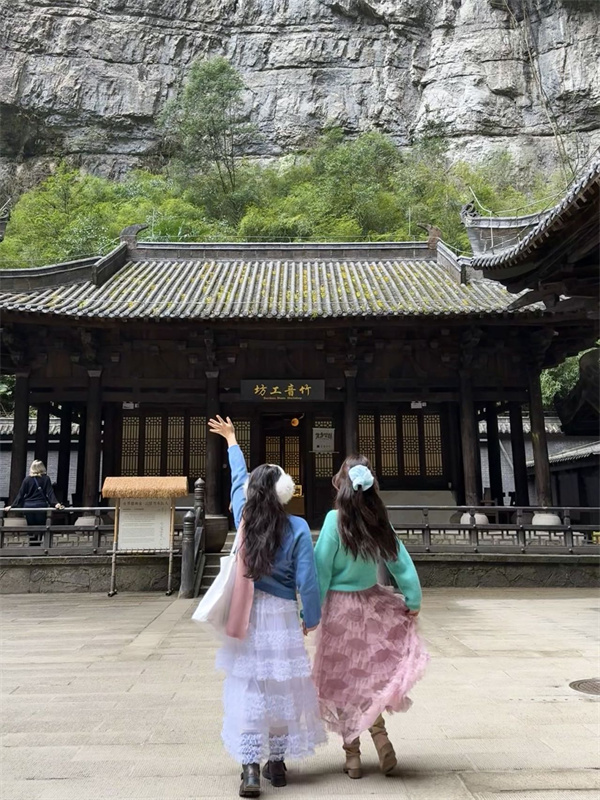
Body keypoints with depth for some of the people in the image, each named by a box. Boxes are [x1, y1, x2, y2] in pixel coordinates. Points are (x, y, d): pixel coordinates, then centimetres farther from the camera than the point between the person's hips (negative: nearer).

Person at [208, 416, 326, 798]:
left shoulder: (244, 518, -2)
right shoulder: (297, 528, -10)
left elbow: (239, 478, 15)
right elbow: (307, 580, -11)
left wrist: (232, 440, 31)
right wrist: (312, 619, 4)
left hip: (247, 613, 2)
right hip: (282, 616, -2)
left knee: (248, 690, 8)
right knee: (282, 688, 13)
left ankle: (251, 769, 4)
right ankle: (276, 763, 25)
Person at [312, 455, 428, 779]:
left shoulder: (335, 519, -16)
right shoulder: (379, 521, -5)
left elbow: (321, 570, -14)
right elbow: (402, 564, -1)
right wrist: (413, 601, 9)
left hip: (340, 607, -3)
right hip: (371, 603, 4)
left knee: (343, 680, 10)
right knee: (368, 675, 21)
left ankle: (353, 756, 20)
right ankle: (379, 734, 9)